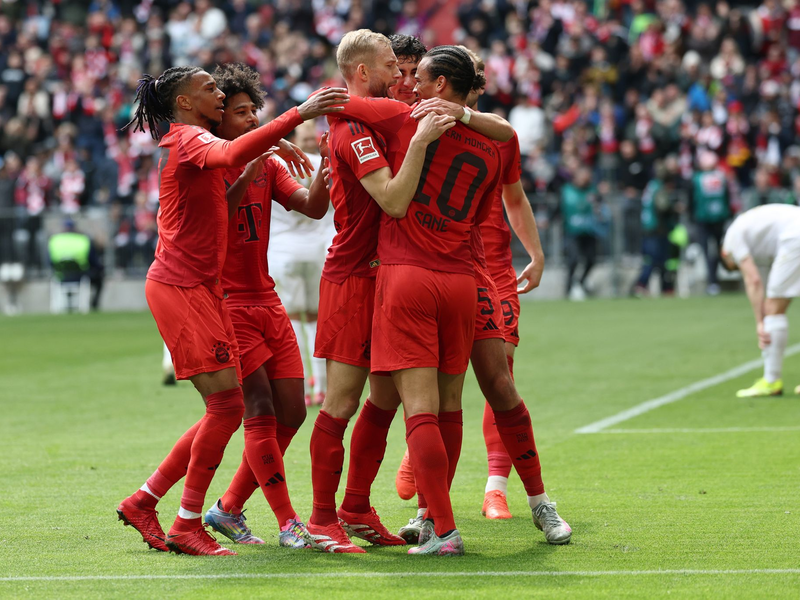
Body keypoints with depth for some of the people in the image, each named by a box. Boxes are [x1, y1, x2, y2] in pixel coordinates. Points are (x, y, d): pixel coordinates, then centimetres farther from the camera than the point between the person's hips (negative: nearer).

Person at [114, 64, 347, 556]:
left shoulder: (192, 142, 20)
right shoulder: (189, 138, -11)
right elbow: (231, 154, -33)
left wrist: (265, 154, 14)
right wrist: (299, 115, -39)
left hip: (202, 290, 10)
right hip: (179, 287, -10)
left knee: (227, 409, 8)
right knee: (226, 403, -12)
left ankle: (142, 502, 15)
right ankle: (187, 526, -5)